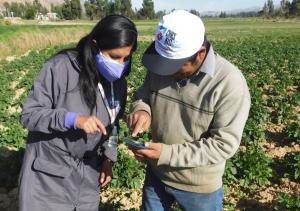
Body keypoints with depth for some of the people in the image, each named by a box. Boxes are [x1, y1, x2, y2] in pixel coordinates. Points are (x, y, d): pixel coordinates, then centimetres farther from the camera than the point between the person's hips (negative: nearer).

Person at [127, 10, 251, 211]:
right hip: (156, 173, 4)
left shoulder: (230, 83, -26)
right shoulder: (161, 67, -12)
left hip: (199, 187, -4)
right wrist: (141, 109, -19)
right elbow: (144, 93, 5)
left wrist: (168, 154, -31)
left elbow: (224, 144, -24)